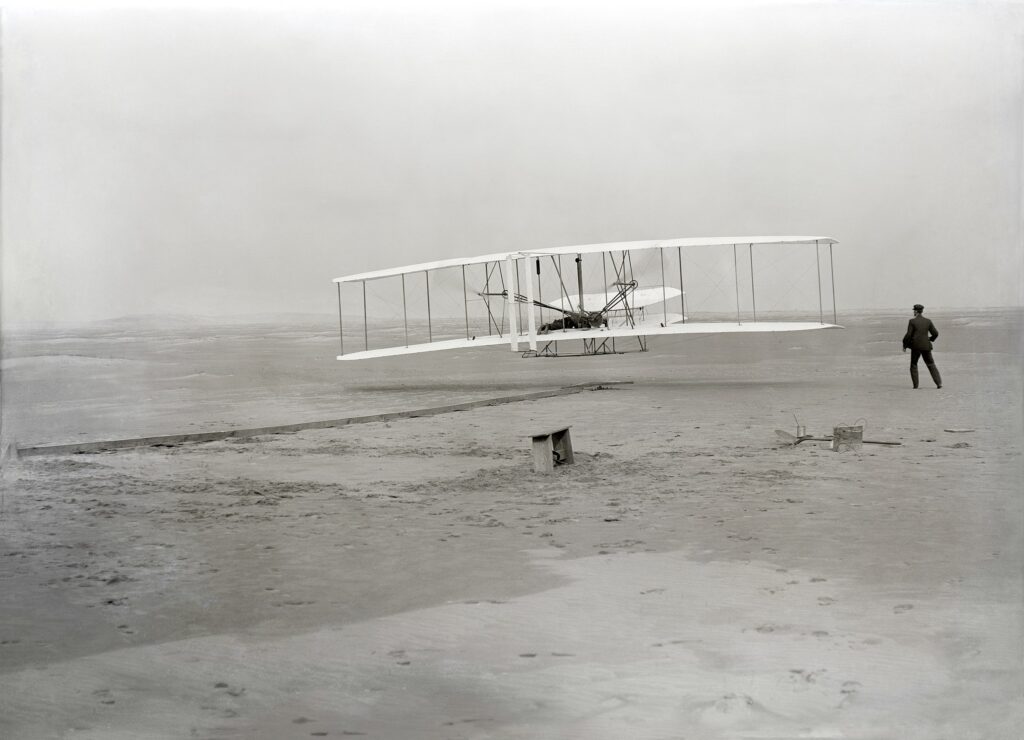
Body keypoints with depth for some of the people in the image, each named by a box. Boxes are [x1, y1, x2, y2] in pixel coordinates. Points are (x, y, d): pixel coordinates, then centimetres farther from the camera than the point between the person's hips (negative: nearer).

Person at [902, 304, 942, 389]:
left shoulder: (912, 321, -8)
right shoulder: (928, 321, 1)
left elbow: (908, 335, -11)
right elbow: (935, 333, 1)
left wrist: (904, 345, 0)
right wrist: (931, 339, 22)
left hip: (916, 346, -2)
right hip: (926, 346, 2)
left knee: (913, 365, 13)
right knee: (931, 365, 10)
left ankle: (915, 384, 7)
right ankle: (939, 383, 1)